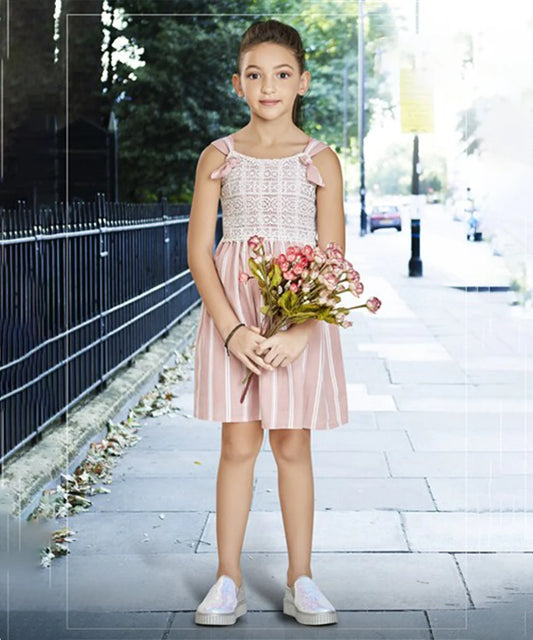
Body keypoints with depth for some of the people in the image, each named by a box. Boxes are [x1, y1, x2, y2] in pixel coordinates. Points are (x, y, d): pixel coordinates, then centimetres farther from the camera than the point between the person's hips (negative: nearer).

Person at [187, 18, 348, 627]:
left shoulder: (320, 160, 1)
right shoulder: (218, 157, 3)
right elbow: (199, 252, -1)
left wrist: (298, 335, -15)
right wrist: (233, 328, -13)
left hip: (302, 314, 0)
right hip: (232, 310, 1)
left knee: (292, 446, 6)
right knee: (238, 444, 4)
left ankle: (300, 580, 17)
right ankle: (228, 579, 15)